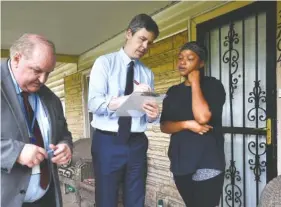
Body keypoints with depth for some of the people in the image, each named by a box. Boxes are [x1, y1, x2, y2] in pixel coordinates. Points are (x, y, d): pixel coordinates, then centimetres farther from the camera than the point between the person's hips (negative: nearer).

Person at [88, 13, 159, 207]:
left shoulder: (147, 73, 10)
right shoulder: (105, 62, -2)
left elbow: (150, 114, 4)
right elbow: (94, 103, -15)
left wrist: (153, 114, -19)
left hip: (137, 144, 4)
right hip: (107, 142, -4)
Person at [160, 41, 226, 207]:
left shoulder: (212, 85, -3)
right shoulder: (173, 91, 12)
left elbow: (202, 117, -21)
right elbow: (164, 125, 4)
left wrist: (195, 82, -10)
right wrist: (186, 124, -14)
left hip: (207, 162, -5)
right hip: (180, 162, 5)